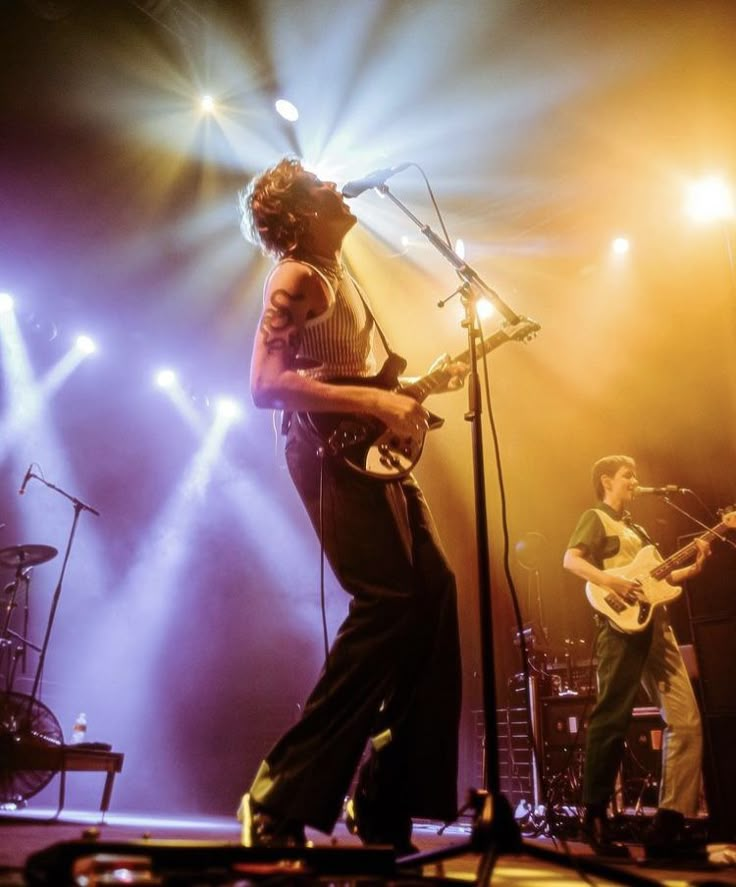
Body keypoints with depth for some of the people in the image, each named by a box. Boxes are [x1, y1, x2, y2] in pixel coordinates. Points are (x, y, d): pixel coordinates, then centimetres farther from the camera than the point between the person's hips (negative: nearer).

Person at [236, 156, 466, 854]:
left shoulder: (339, 274, 25)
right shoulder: (296, 276, -4)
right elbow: (266, 384, -17)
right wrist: (375, 401, -20)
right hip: (330, 449, -9)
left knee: (433, 591, 4)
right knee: (389, 600, -17)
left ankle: (385, 803, 13)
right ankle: (281, 797, -7)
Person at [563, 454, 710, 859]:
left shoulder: (636, 529, 29)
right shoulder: (595, 518, 4)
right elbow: (571, 559, -11)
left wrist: (693, 568, 13)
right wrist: (609, 580, -25)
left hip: (656, 623, 8)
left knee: (686, 719, 1)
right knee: (611, 719, -8)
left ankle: (668, 822, 4)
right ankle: (595, 817, 2)